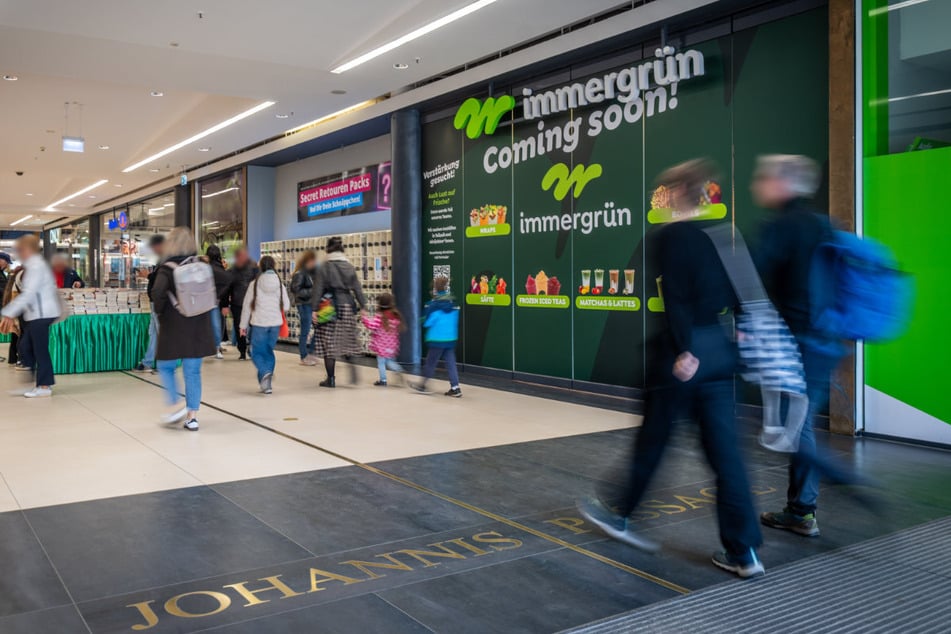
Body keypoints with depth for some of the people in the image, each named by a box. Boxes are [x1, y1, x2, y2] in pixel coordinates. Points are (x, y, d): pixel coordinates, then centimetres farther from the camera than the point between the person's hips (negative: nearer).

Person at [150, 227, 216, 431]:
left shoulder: (167, 268, -10)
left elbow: (158, 292, -26)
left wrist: (159, 310, -8)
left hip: (173, 328, -4)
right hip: (198, 328, 4)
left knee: (165, 367, 16)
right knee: (193, 372, 8)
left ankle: (176, 404, 2)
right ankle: (192, 416, 8)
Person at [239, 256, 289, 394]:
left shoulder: (255, 284, -6)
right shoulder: (279, 283, -1)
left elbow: (247, 305, -1)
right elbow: (286, 306, 2)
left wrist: (243, 325, 7)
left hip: (258, 323, -2)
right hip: (275, 323, 2)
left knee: (257, 352, 7)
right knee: (269, 351, 13)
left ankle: (265, 372, -21)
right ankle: (266, 384, 12)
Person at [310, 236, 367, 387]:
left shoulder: (324, 267, -5)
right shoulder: (349, 267, 7)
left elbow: (318, 290, -8)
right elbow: (357, 289, 7)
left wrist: (314, 309, -6)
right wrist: (363, 306, 10)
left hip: (331, 308, -4)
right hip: (348, 306, 4)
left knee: (328, 344, 3)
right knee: (347, 342, 15)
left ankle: (330, 379, 6)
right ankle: (353, 369, -5)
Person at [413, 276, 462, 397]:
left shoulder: (434, 305, -16)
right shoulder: (453, 303, 4)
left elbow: (427, 322, -11)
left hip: (437, 339, -6)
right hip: (451, 338, 6)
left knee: (430, 362, 7)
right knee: (451, 362, 7)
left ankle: (423, 385, 20)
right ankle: (455, 388, 3)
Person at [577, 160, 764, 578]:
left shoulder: (668, 237, -9)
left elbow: (675, 297, -18)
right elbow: (734, 291, 9)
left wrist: (683, 350, -19)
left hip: (684, 346, -6)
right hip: (719, 347, 6)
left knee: (653, 438, 11)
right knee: (723, 448, 6)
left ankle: (622, 515, 31)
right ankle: (743, 551, 7)